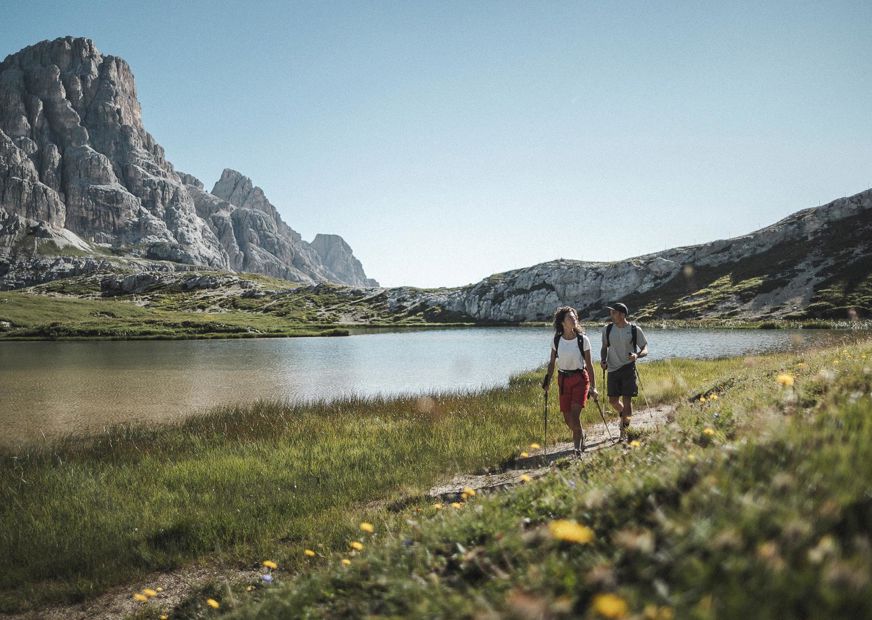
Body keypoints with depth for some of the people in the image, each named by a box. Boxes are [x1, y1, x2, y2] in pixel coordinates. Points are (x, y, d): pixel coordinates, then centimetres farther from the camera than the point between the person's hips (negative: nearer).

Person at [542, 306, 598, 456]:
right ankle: (581, 435, 37)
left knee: (574, 415, -14)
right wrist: (547, 380, 3)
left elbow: (589, 364, -2)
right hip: (563, 380, 3)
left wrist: (593, 387, -3)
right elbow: (552, 363, 10)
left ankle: (577, 447, -1)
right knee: (567, 418, 6)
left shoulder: (582, 339, -6)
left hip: (580, 378, -3)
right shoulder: (556, 340, 0)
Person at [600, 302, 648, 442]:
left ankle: (624, 432, 5)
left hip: (628, 369, -3)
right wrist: (603, 360, -4)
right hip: (613, 369, 3)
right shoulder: (607, 329, 3)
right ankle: (624, 416, 37)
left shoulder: (635, 330, -6)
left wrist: (637, 355, -23)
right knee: (612, 400, 4)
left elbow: (645, 349, -1)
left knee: (627, 400, -5)